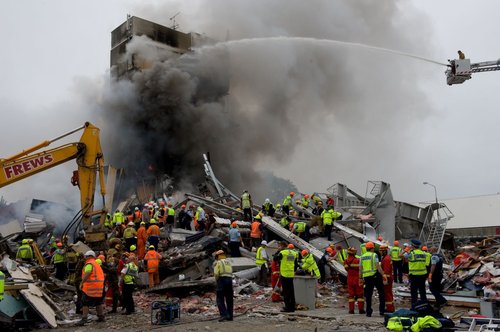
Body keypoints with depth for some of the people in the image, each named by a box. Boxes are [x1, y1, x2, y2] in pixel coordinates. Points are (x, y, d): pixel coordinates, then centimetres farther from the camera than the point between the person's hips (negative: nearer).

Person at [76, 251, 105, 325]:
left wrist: (82, 283, -21)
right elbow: (102, 274, 22)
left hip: (90, 286, -8)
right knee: (98, 302, 18)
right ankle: (101, 316, 23)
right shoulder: (97, 264, 20)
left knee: (85, 303, -5)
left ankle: (84, 319, -9)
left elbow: (87, 274, -21)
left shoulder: (89, 264, -7)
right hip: (99, 286, 8)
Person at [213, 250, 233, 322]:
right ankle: (230, 316, 12)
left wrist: (217, 279, 10)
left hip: (222, 280, -6)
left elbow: (216, 274, -9)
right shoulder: (228, 262, 20)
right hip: (230, 280, 6)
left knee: (220, 299, -3)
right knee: (229, 299, 11)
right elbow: (231, 273, 13)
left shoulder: (218, 262, -1)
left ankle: (224, 314, -15)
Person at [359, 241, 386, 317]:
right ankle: (382, 310, 7)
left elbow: (360, 269, 13)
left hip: (367, 277, 5)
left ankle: (368, 312, 9)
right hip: (375, 275, -5)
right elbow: (378, 266, -15)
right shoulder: (374, 255, -5)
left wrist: (360, 278, 20)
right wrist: (383, 275, -13)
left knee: (368, 295, 9)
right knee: (381, 293, 10)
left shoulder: (362, 257, 11)